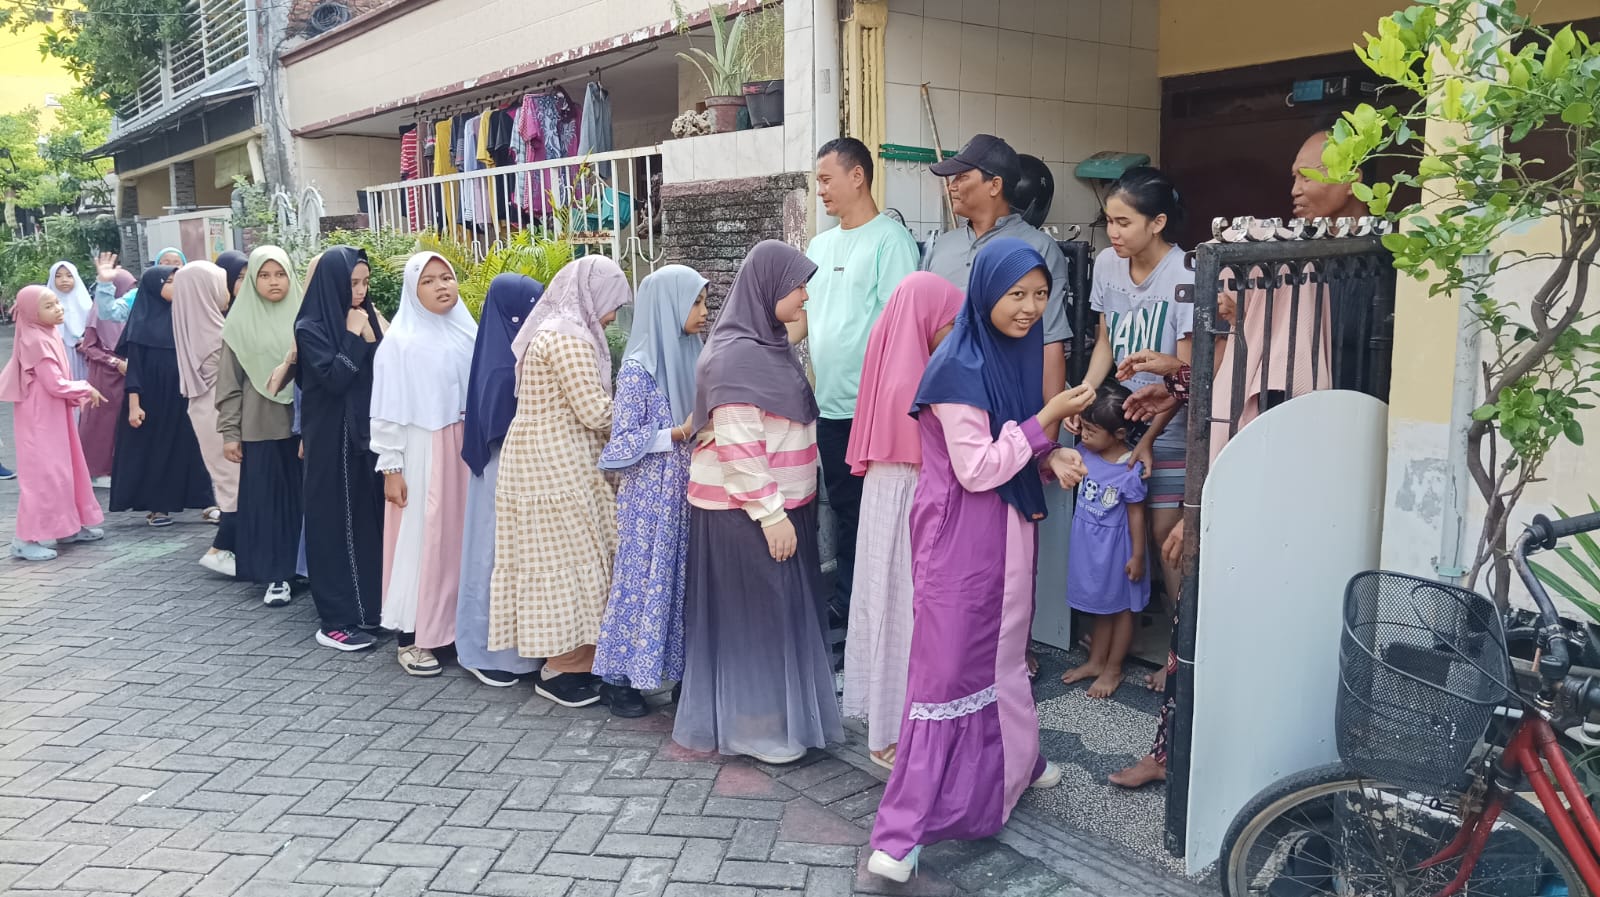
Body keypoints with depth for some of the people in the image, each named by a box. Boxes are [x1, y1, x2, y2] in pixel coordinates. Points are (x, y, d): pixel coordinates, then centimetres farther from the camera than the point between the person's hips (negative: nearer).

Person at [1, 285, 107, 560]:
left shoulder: (48, 335, 10)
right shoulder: (37, 341, -19)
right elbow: (56, 384, -23)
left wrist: (78, 397, 3)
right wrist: (86, 389, -9)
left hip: (53, 416, 10)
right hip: (41, 418, -10)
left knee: (66, 468, 16)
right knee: (43, 473, -9)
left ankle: (69, 526, 27)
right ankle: (27, 539, -5)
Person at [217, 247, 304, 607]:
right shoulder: (241, 324, 2)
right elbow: (229, 384, 3)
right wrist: (229, 432, -1)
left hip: (303, 423, 1)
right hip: (261, 427, 0)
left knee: (305, 496, 5)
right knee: (267, 500, 3)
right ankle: (276, 575, 11)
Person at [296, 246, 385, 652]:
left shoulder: (366, 318, 10)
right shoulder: (310, 328, -8)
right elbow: (333, 377, -20)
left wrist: (372, 336, -7)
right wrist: (355, 336, -15)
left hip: (368, 433, 6)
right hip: (332, 439, -6)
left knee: (370, 518, 9)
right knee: (336, 523, -1)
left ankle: (370, 606, 20)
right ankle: (335, 621, 5)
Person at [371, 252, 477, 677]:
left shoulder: (469, 333, 7)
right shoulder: (400, 341, -6)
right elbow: (387, 409, -7)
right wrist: (390, 467, -10)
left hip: (466, 450, 5)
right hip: (421, 453, -5)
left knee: (461, 534, 9)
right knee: (420, 538, -1)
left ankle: (456, 623, 21)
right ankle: (411, 636, 9)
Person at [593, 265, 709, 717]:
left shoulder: (691, 356, 7)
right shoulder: (638, 367, -13)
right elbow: (623, 440, -15)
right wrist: (678, 434, -21)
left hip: (686, 491, 6)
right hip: (650, 494, -6)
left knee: (682, 578, 10)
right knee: (642, 579, 2)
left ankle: (675, 669, 22)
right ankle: (619, 678, 16)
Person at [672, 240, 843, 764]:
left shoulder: (769, 346, 11)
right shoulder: (737, 355, -19)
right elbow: (737, 446, -23)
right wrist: (770, 513, -22)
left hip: (781, 504, 9)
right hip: (746, 512, -9)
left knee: (783, 611, 16)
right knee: (756, 615, 1)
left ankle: (778, 711, 29)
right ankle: (757, 729, 13)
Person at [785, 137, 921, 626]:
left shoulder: (890, 239, -9)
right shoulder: (820, 245, 15)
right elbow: (803, 314, 20)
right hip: (829, 403, 8)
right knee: (844, 509, 17)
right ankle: (845, 603, 29)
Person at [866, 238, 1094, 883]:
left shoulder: (1015, 351, 7)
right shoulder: (959, 366, -19)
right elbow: (976, 469, -21)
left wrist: (1051, 458, -2)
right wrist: (1048, 418, -20)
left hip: (1004, 527, 8)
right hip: (959, 534, -8)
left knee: (1003, 649, 23)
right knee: (948, 664, -7)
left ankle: (1013, 762, 45)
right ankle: (901, 831, 0)